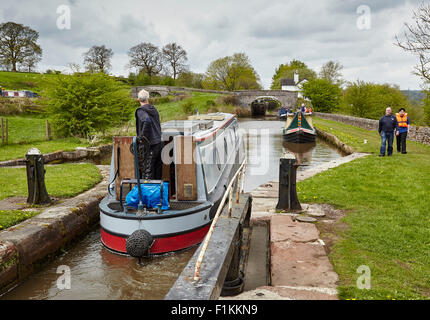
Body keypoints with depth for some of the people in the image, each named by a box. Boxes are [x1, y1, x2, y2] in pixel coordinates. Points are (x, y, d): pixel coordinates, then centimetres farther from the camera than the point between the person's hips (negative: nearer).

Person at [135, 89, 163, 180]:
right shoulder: (154, 109, 13)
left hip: (150, 145, -7)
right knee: (158, 167, 13)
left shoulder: (141, 111, -9)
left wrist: (142, 137, -21)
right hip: (159, 142, 7)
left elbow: (147, 121, -28)